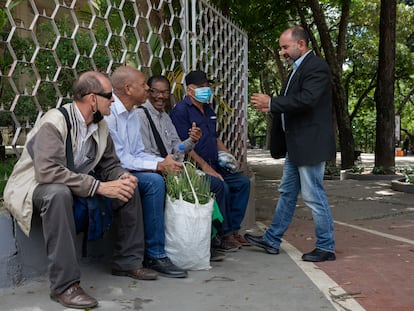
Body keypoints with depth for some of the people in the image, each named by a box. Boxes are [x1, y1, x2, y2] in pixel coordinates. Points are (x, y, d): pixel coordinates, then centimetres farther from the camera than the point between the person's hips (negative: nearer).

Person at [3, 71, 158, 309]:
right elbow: (48, 171, -37)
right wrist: (99, 186, -39)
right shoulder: (54, 123, -25)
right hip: (34, 187, -7)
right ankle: (65, 285, -35)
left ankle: (128, 262, 8)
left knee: (129, 187, -4)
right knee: (59, 192, -41)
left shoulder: (101, 126, -1)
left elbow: (110, 164, 7)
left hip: (77, 185, 8)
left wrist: (122, 177, -18)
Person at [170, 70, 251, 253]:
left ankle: (232, 229, 5)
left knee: (243, 182, -1)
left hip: (214, 164, 9)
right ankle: (220, 235, -12)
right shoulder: (181, 110, -10)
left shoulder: (208, 110, 19)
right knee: (221, 186, -29)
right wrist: (205, 167, -21)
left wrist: (226, 154, 11)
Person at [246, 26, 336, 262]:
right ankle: (272, 240, 25)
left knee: (314, 196, -2)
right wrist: (272, 109, 4)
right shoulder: (299, 69, 17)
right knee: (287, 192, 15)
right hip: (296, 145, 10)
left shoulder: (316, 66, -13)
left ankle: (326, 247, 11)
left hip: (310, 144, -10)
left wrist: (271, 103, -20)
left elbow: (306, 99, -26)